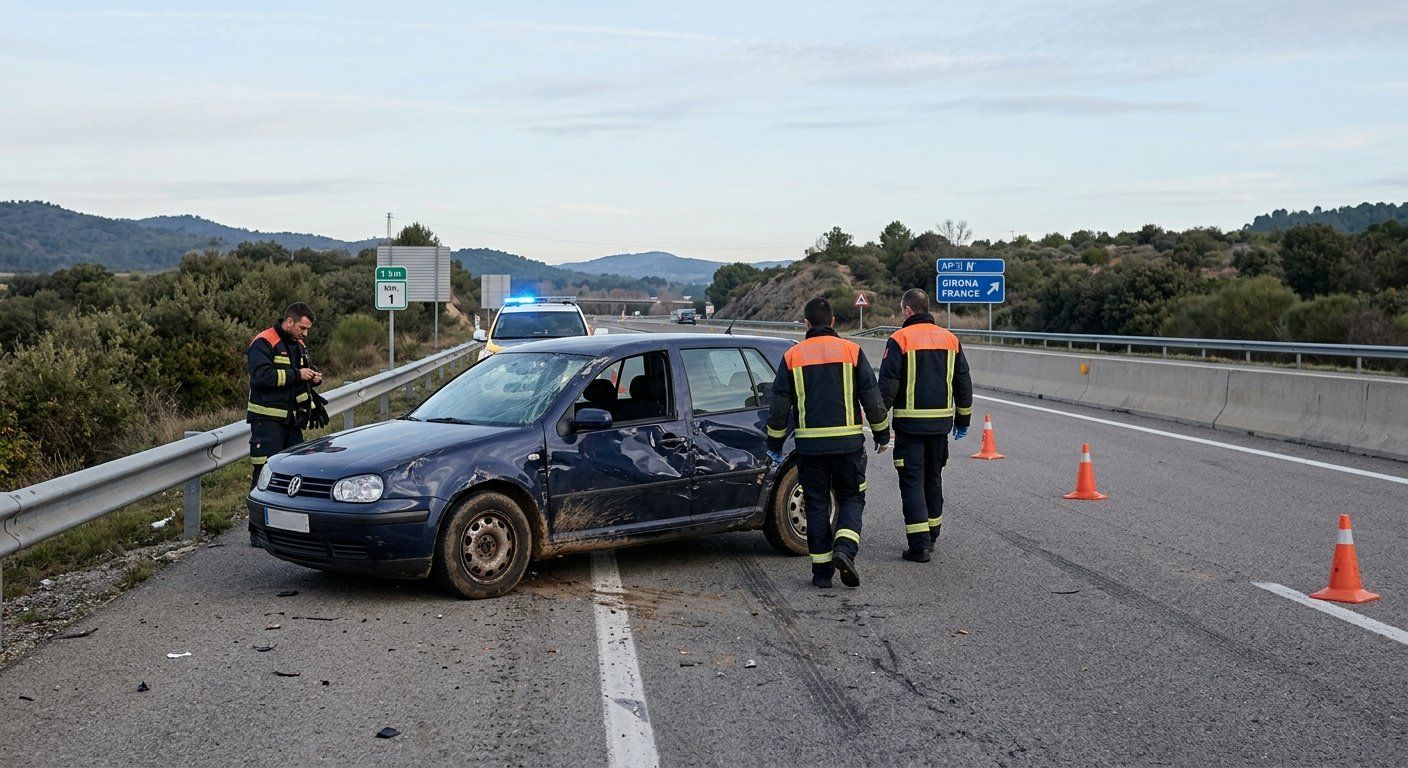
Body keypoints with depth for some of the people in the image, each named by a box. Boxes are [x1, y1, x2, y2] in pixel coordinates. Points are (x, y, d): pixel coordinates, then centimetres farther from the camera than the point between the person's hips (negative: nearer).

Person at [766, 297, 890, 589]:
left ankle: (822, 570, 9)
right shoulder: (851, 351, 1)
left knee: (816, 504, 9)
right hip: (848, 441, -1)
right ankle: (844, 548, -12)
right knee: (851, 498, 12)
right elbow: (872, 398, 1)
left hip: (809, 444, 1)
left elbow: (780, 405, 3)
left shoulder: (793, 356, 3)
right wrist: (882, 434, 13)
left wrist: (774, 444, 13)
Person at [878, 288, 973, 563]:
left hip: (910, 422, -5)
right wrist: (963, 418, 21)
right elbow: (963, 382, 13)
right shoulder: (950, 339, 9)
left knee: (912, 481, -2)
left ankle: (919, 543, -8)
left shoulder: (899, 339, -8)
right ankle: (932, 535, 28)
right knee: (933, 478, 18)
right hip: (941, 421, 5)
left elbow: (887, 385, -12)